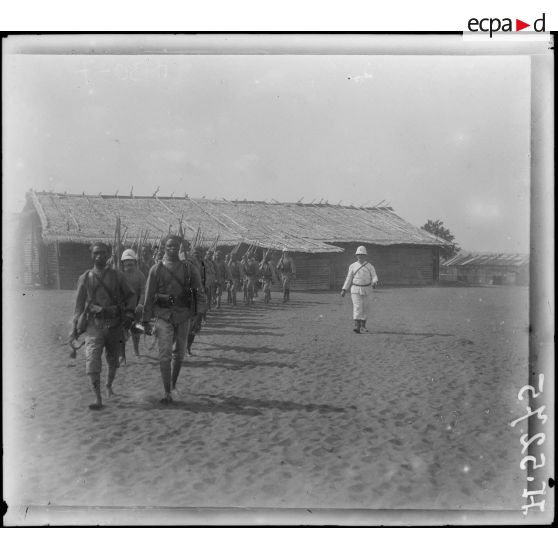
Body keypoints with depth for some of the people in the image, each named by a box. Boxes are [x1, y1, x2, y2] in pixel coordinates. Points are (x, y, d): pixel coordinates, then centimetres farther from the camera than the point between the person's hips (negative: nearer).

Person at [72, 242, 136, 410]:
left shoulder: (117, 276, 4)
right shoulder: (85, 278, 5)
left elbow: (131, 295, 11)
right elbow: (79, 304, 10)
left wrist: (129, 313, -4)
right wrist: (76, 326, 8)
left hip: (115, 324, 1)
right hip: (94, 324, -1)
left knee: (113, 360, 15)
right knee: (92, 360, -15)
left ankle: (109, 386, 42)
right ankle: (98, 399, -12)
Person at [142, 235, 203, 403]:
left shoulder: (189, 268, 3)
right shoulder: (156, 269, 0)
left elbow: (198, 291, 8)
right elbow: (149, 296, 2)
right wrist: (146, 320, 0)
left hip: (183, 316, 2)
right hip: (164, 315, -2)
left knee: (179, 353, 13)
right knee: (165, 354, -9)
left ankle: (173, 384, 35)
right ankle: (167, 393, -5)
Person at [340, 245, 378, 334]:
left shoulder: (370, 266, 0)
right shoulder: (353, 266, 0)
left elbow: (374, 277, -7)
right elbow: (349, 279, 3)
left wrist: (374, 283, -31)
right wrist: (344, 290, -2)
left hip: (366, 290, 1)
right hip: (355, 290, -1)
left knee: (365, 308, 7)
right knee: (357, 307, -14)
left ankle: (363, 326, 21)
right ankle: (357, 326, -21)